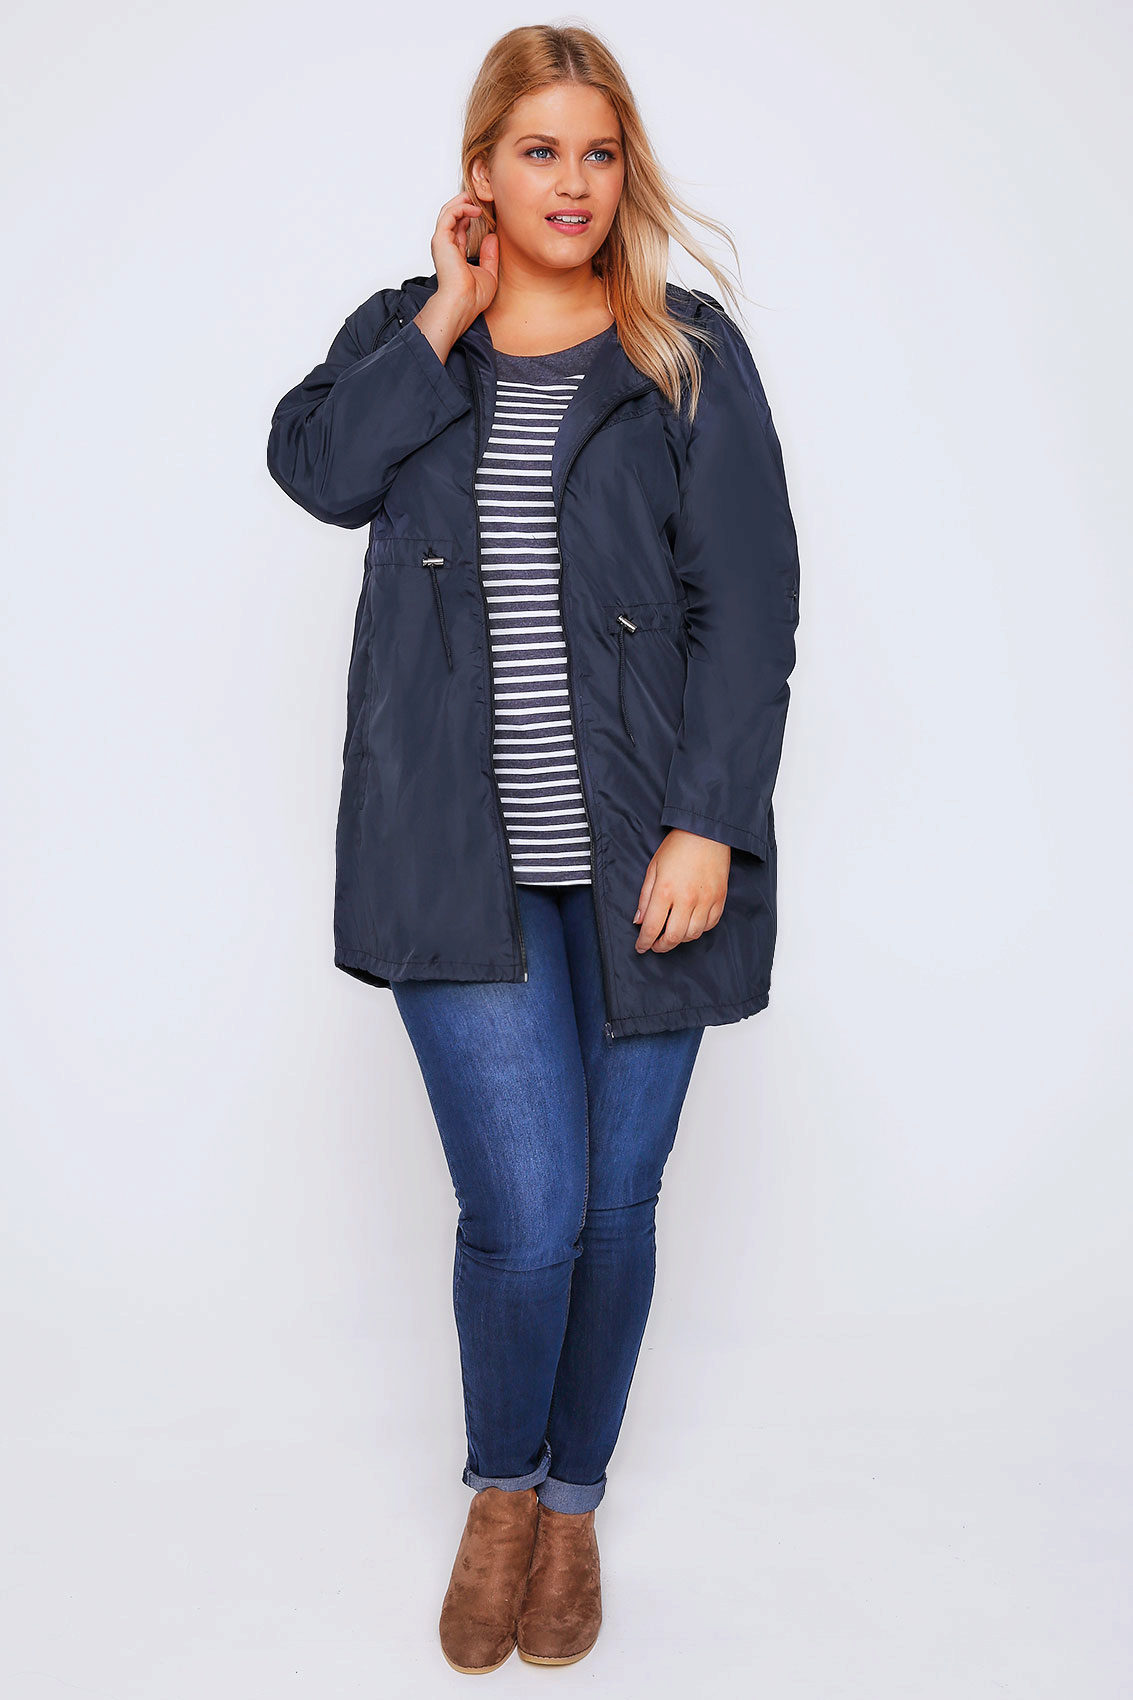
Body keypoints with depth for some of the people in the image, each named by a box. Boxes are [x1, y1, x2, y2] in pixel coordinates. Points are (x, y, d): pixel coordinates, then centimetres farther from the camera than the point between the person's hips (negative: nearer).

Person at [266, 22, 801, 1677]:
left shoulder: (691, 355, 4)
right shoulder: (404, 336, 10)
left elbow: (747, 603, -4)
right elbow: (318, 467, -11)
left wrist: (710, 823, -12)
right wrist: (448, 316, -7)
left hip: (640, 858, 0)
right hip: (462, 860, 0)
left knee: (615, 1208, 10)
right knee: (525, 1213, -6)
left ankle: (574, 1501, 36)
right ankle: (499, 1488, 26)